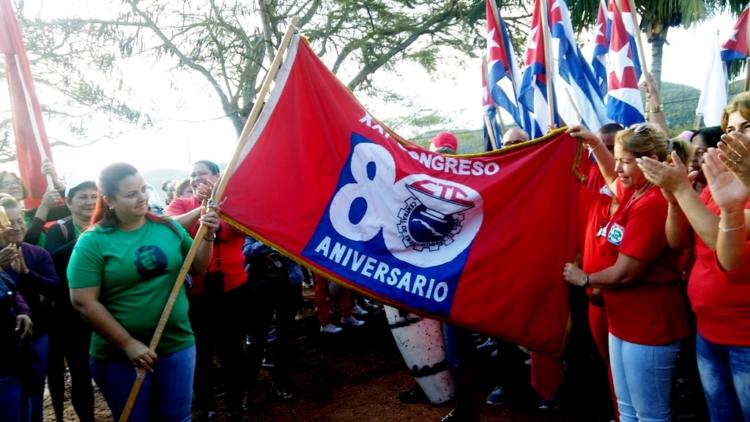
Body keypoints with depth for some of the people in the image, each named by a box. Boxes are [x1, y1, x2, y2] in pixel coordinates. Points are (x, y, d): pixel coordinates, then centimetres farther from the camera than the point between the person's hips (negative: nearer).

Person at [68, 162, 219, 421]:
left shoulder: (167, 227, 1)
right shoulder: (92, 242, -10)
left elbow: (197, 267, 10)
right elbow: (83, 302, -13)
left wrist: (207, 236, -9)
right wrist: (128, 343, -16)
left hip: (178, 344, 3)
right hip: (120, 355, -3)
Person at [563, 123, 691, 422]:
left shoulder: (652, 205, -23)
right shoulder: (635, 194, 7)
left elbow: (624, 273, -22)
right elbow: (613, 180, 32)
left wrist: (584, 278, -5)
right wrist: (593, 143, 24)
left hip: (648, 326, -10)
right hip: (625, 322, 10)